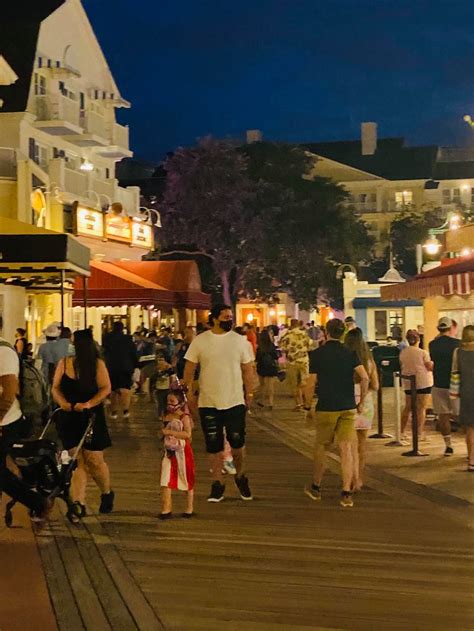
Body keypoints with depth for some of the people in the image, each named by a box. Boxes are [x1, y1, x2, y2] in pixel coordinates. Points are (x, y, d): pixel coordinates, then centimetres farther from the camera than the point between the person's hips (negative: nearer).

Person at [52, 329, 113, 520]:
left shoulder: (97, 364, -3)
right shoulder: (64, 364, 6)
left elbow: (106, 388, -8)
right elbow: (56, 387, 5)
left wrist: (88, 404, -21)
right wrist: (63, 402, -14)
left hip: (91, 418, -2)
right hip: (69, 418, 2)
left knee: (93, 460, 1)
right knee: (76, 460, -2)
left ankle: (107, 494, 26)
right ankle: (79, 503, -2)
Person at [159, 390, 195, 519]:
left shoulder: (184, 417, -12)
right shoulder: (166, 416, 6)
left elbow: (188, 434, -23)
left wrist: (170, 432, -26)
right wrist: (162, 433, 2)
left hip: (182, 451, -5)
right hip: (169, 451, 5)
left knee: (187, 479, 8)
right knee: (166, 479, -3)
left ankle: (189, 508, 21)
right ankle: (166, 508, 1)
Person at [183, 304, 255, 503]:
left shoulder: (240, 341, 0)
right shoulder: (200, 341, -2)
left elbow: (247, 369, 5)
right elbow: (190, 368, 2)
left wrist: (249, 393, 4)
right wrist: (190, 392, -1)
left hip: (235, 402, 0)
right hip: (208, 403, 0)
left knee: (238, 442, 2)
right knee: (213, 445, 5)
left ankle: (240, 475, 27)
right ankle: (217, 483, 17)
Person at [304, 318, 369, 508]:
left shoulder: (317, 354, -5)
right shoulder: (350, 354, 1)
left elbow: (311, 384, -6)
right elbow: (364, 378, -9)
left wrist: (307, 406, 6)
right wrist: (362, 401, 2)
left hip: (326, 408, -2)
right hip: (348, 407, 2)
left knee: (321, 447, 14)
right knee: (346, 449, 1)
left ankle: (316, 488, 27)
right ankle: (347, 494, -4)